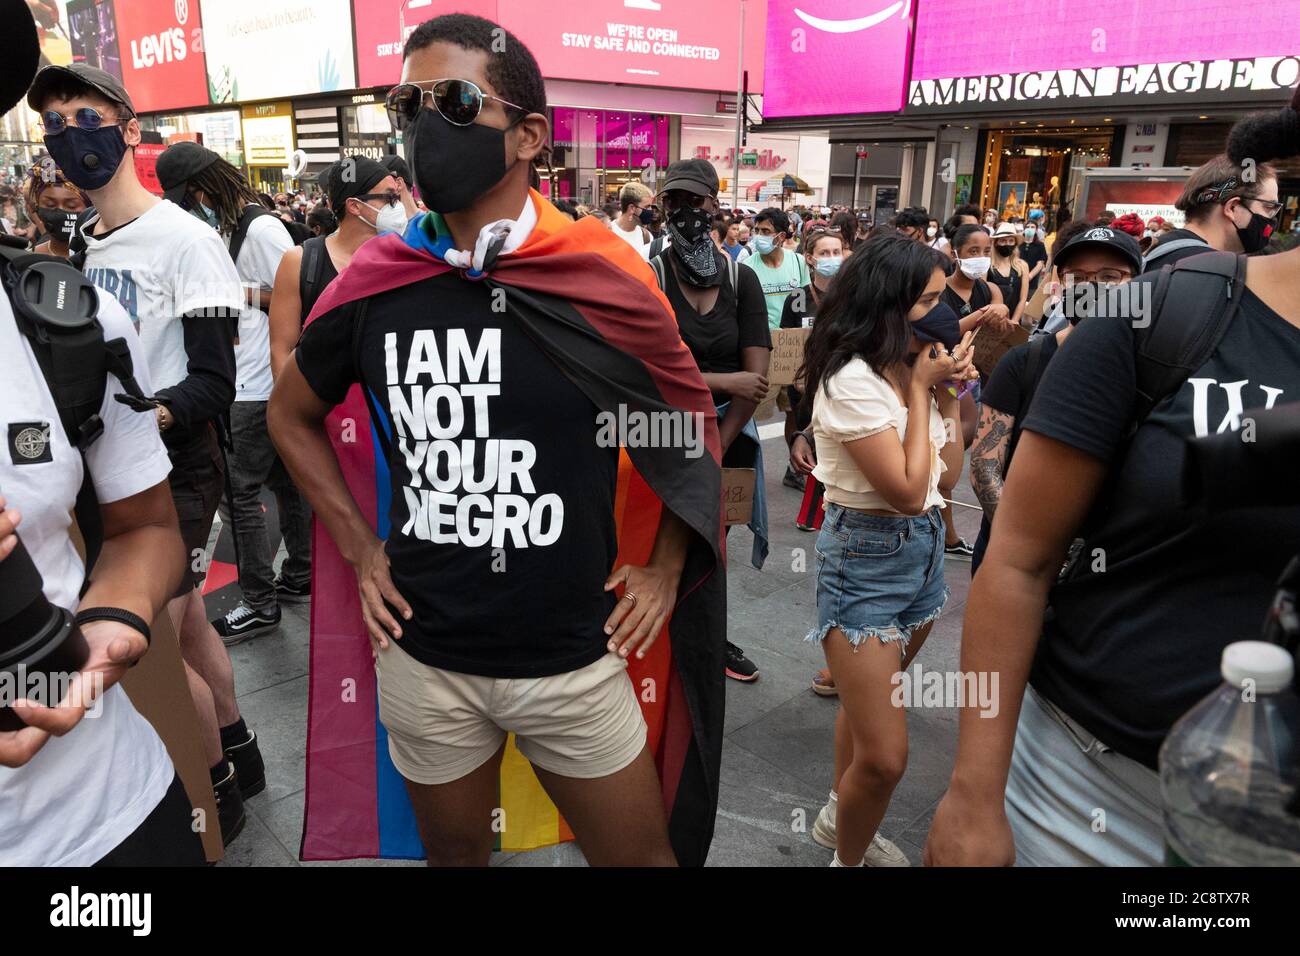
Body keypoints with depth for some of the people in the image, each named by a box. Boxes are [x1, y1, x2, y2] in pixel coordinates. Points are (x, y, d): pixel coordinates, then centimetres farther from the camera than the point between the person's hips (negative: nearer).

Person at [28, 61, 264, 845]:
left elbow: (213, 384, -19)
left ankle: (220, 791, 19)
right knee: (184, 625, 17)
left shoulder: (185, 239, -15)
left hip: (174, 467, -8)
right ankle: (240, 757, 35)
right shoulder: (87, 244, 10)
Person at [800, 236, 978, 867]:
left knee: (870, 703, 24)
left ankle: (840, 817, 46)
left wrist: (947, 389, -1)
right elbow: (908, 491, -20)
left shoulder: (908, 367, 4)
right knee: (883, 760, -8)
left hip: (922, 547, 8)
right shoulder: (851, 380, -21)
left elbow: (951, 464, 10)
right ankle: (847, 857, 20)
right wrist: (921, 391, -14)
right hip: (866, 558, -8)